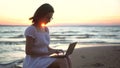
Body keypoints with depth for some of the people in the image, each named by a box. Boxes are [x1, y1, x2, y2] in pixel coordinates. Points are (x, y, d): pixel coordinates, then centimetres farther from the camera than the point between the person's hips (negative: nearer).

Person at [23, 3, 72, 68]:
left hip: (43, 60, 8)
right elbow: (28, 51, -17)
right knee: (62, 61, -24)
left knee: (67, 59, -15)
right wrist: (47, 53, -19)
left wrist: (54, 50, -3)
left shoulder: (46, 29, 12)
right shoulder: (31, 30, -14)